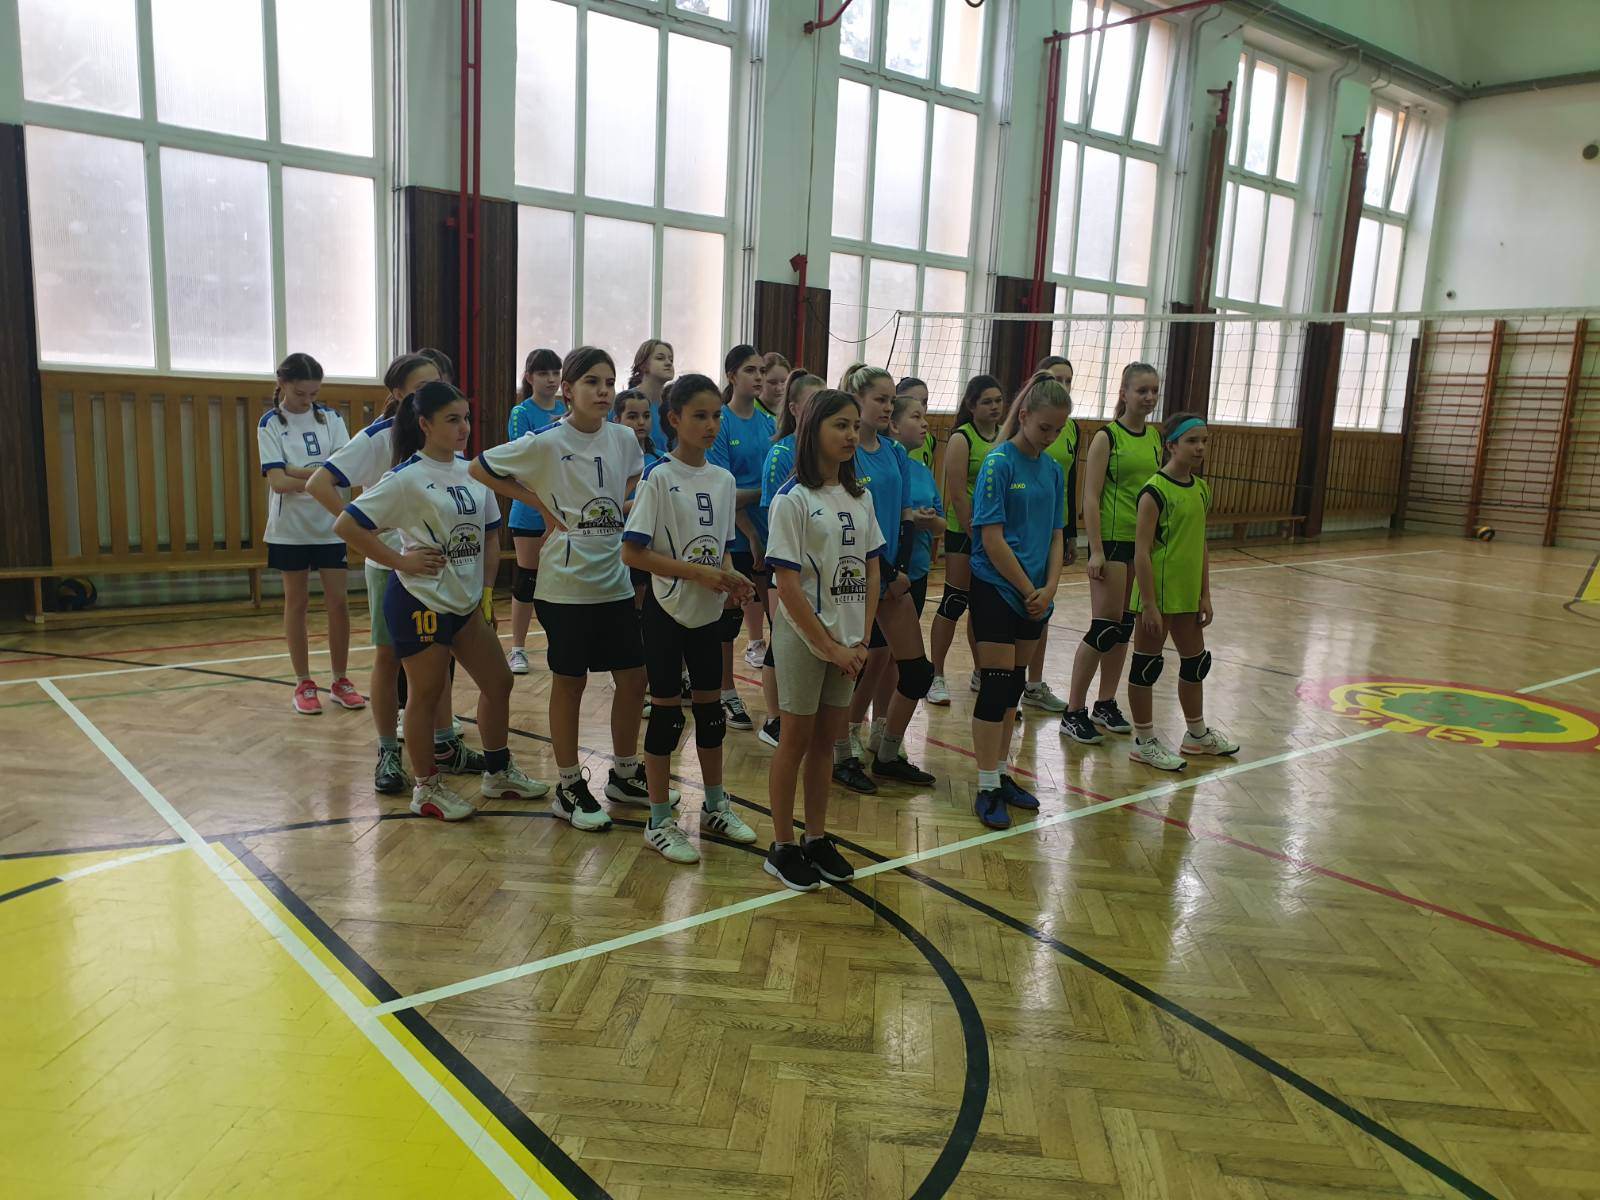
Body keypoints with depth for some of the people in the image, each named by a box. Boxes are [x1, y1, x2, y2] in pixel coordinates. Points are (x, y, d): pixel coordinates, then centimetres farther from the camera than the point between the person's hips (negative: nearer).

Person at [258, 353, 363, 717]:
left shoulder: (330, 418, 3)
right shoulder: (270, 424, -3)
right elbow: (278, 481, -14)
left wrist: (298, 471, -17)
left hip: (330, 525, 2)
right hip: (291, 527, -2)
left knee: (338, 602, 1)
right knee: (296, 602, 7)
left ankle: (340, 681, 14)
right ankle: (304, 684, 16)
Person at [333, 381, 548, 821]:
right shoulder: (406, 478, -14)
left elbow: (489, 535, 13)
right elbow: (345, 525, -16)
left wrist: (486, 591, 8)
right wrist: (401, 560, -16)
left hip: (465, 602, 7)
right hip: (420, 599, -7)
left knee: (498, 682, 12)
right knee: (426, 693, 5)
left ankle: (498, 773, 30)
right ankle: (426, 788, 21)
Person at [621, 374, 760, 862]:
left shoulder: (724, 479, 5)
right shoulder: (658, 478, -13)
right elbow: (633, 552, -17)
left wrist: (731, 578, -7)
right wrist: (697, 573, -21)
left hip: (708, 611, 6)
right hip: (668, 609, -5)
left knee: (711, 707, 14)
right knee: (667, 709, 2)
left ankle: (715, 807, 30)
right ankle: (660, 822, 15)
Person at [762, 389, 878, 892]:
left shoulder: (859, 497, 7)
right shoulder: (793, 499, -12)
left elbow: (871, 572, 8)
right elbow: (788, 585, -15)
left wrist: (861, 642, -2)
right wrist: (829, 646, -15)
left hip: (847, 642, 5)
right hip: (804, 638, -5)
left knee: (826, 740, 14)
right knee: (796, 740, 5)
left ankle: (817, 839, 26)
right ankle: (782, 848, 18)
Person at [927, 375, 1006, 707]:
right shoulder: (961, 439, -9)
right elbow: (957, 494, -14)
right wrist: (974, 536, -16)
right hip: (964, 532, -6)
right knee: (954, 602, -2)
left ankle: (980, 673, 26)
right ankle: (936, 676, 7)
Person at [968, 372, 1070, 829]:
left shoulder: (1052, 469, 8)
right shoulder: (999, 463, -12)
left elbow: (1055, 535, 10)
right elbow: (992, 539, -16)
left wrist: (1050, 588, -4)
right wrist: (1029, 590, -12)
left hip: (1033, 594, 7)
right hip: (996, 590, -7)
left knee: (1014, 684, 13)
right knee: (995, 684, -4)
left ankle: (1001, 774, 25)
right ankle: (987, 788, 5)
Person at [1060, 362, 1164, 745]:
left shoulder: (1155, 436, 10)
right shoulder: (1106, 437, -8)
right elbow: (1090, 497, -12)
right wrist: (1096, 550, -17)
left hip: (1144, 541, 7)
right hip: (1112, 540, -7)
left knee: (1125, 626, 11)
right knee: (1104, 627, -7)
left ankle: (1106, 705, 24)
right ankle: (1073, 712, 3)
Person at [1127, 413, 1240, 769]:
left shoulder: (1201, 489, 8)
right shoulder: (1155, 491, -16)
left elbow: (1200, 545, 13)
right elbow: (1142, 551, -18)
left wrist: (1205, 595, 11)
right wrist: (1149, 604, -20)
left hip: (1187, 595, 8)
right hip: (1157, 593, -8)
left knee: (1195, 662, 19)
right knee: (1147, 665, 4)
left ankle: (1197, 734, 37)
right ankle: (1144, 742, 17)